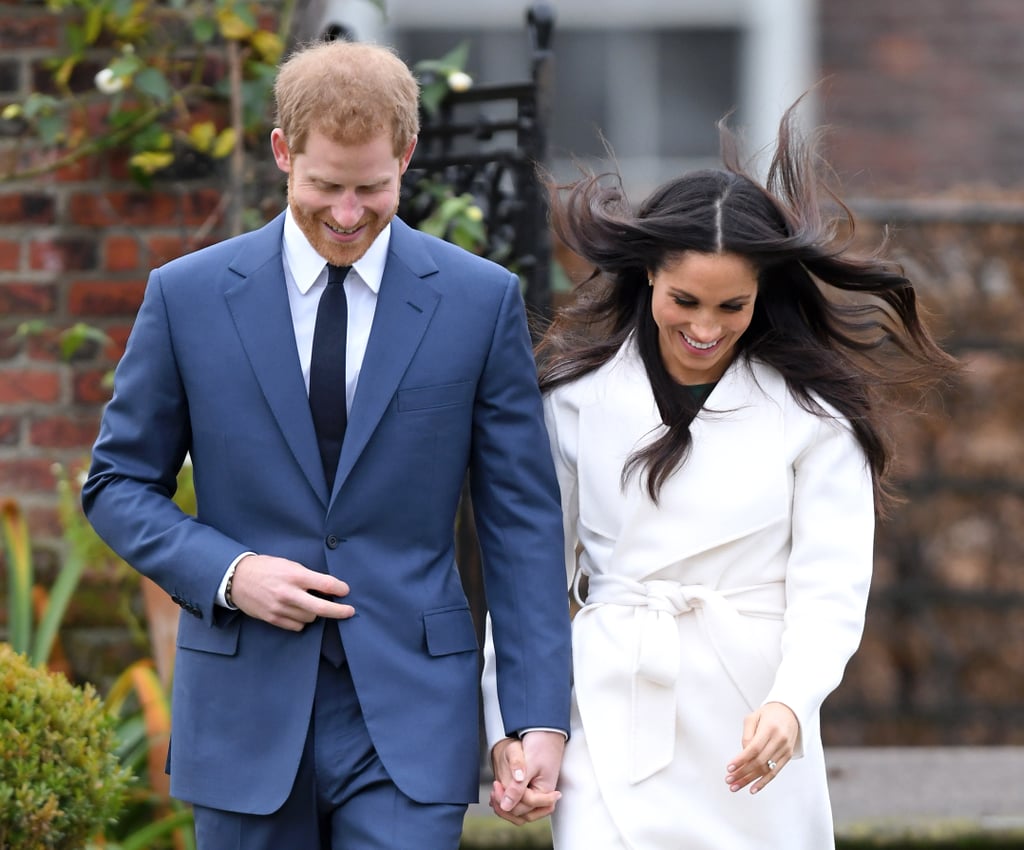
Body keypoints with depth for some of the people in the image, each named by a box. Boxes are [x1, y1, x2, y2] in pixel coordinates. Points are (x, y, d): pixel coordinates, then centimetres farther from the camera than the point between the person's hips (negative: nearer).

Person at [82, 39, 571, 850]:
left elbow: (522, 519, 2)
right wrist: (224, 573, -10)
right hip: (245, 713, 1)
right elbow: (118, 484, 8)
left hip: (409, 717, -1)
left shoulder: (482, 301, 0)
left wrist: (541, 716, -5)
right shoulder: (187, 295, 1)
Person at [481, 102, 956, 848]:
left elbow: (829, 587, -5)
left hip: (754, 732, 0)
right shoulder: (577, 395, 4)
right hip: (617, 720, 0)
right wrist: (511, 728, 1)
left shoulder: (813, 414, 1)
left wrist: (791, 702, -23)